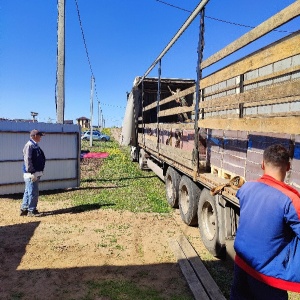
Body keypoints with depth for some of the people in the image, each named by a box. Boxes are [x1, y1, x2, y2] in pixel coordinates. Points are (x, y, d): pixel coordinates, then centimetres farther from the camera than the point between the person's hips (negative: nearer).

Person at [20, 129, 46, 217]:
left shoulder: (35, 145, 16)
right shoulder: (29, 145, -15)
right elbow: (27, 160, -21)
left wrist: (37, 173, 21)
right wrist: (32, 173, -23)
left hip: (35, 173, 10)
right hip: (31, 174, -10)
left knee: (28, 192, 16)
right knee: (33, 193, -3)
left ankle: (24, 209, 25)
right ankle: (31, 211, 6)